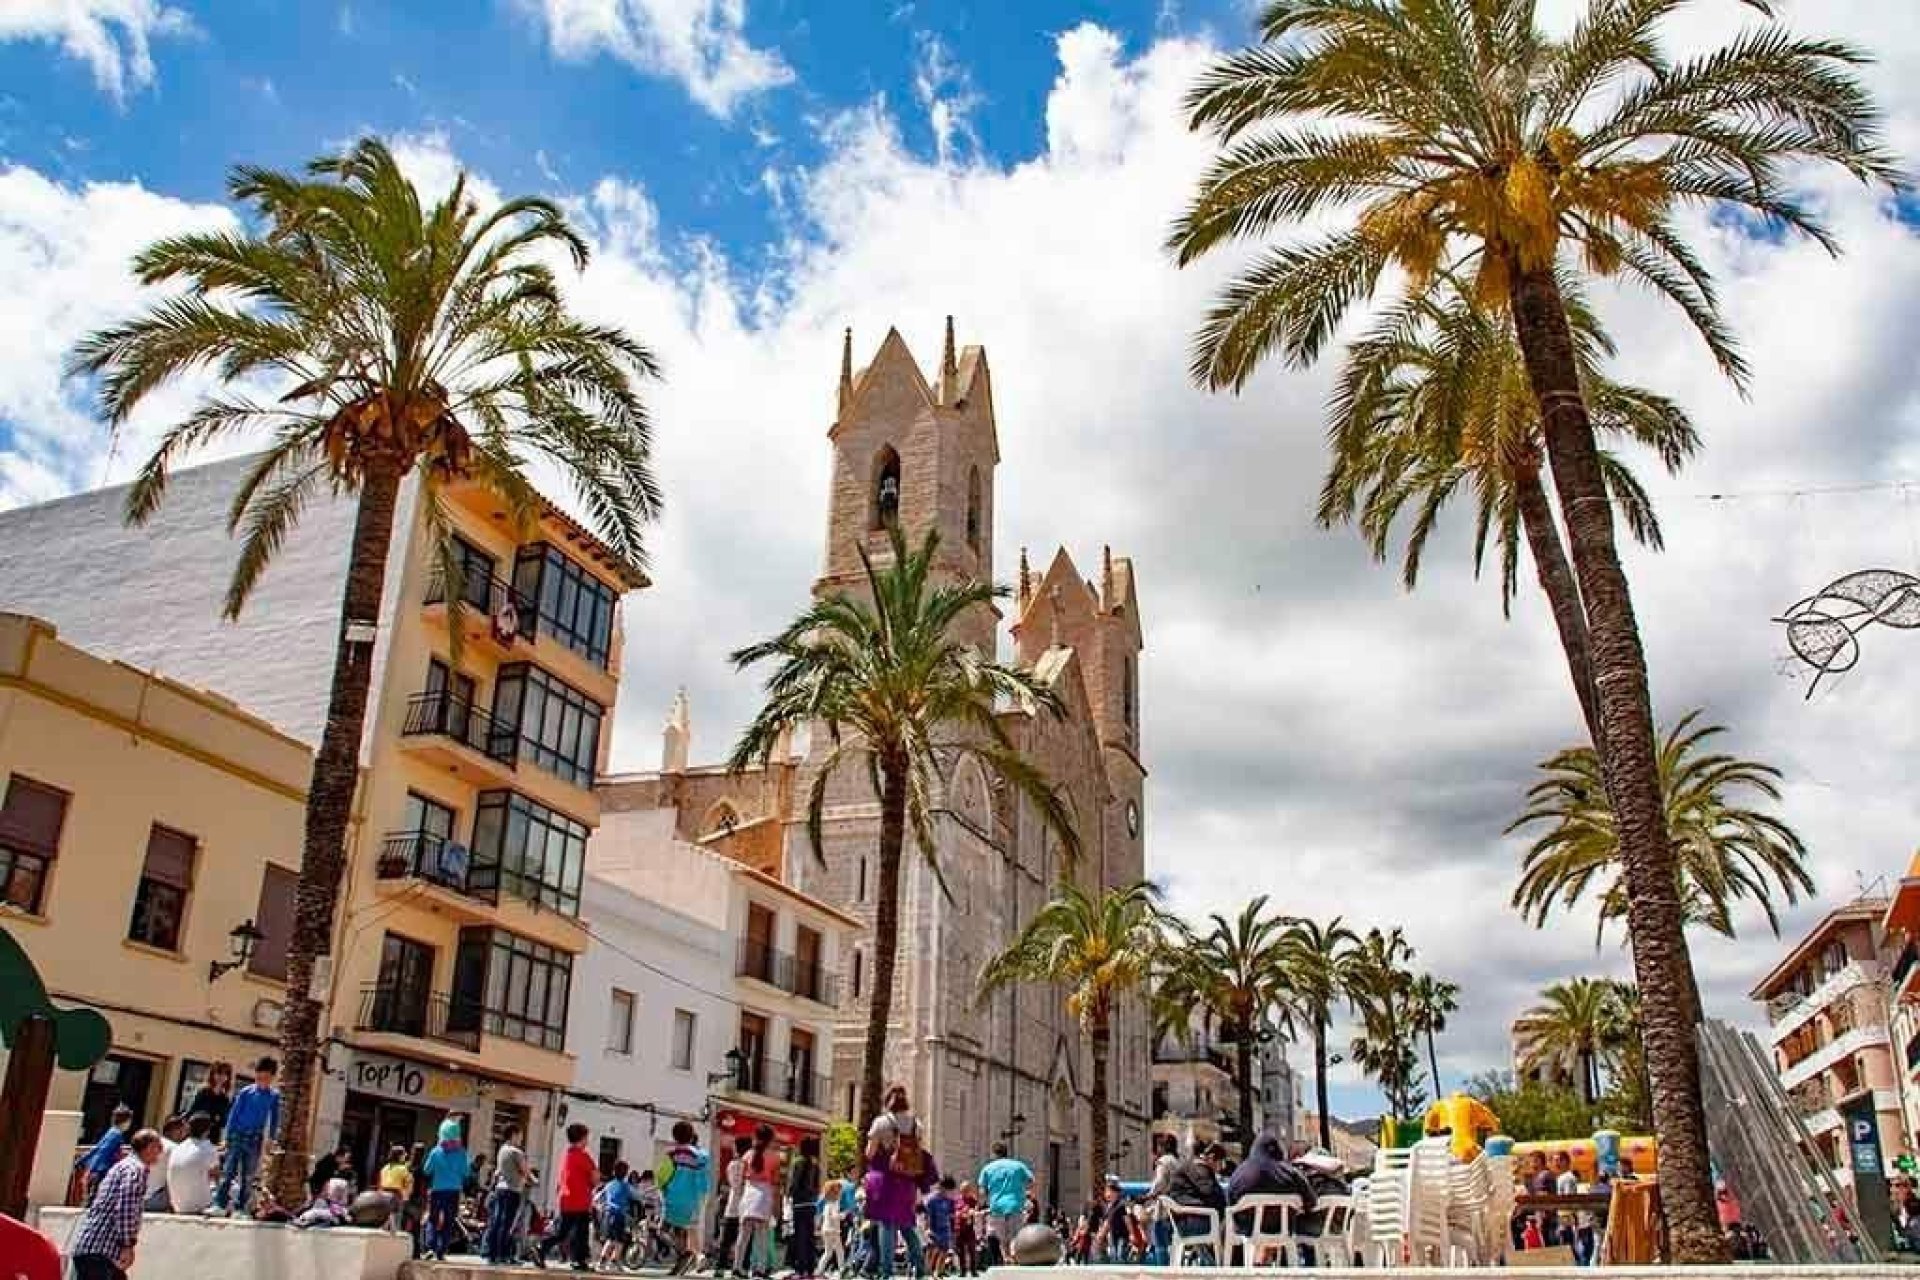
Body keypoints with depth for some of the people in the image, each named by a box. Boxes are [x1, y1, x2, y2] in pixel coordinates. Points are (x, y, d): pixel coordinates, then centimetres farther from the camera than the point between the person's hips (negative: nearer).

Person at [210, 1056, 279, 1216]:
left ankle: (242, 1208, 10)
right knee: (228, 1171, -6)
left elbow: (275, 1119, 6)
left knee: (248, 1176, 5)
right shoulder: (245, 1092, -3)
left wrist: (270, 1138, 1)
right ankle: (220, 1204, -3)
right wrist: (228, 1135, -2)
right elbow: (233, 1114, 1)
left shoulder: (274, 1096, 0)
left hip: (255, 1139, 1)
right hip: (237, 1135, -1)